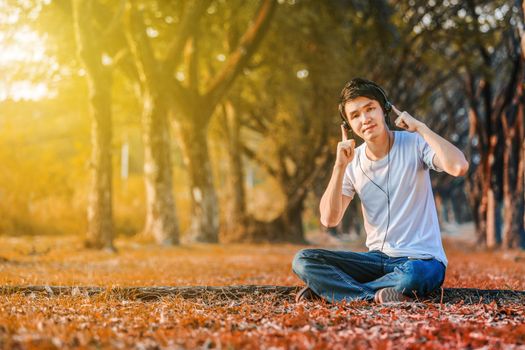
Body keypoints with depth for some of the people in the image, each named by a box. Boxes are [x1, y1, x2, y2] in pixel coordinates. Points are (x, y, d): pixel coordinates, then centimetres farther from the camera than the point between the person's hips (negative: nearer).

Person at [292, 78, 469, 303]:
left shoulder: (415, 144, -6)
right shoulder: (352, 162, 4)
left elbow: (459, 167, -26)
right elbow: (329, 220, -5)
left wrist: (420, 127, -18)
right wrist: (340, 166, -13)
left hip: (422, 260, -3)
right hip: (378, 258, 4)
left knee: (411, 276, -40)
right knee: (303, 260, -12)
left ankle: (332, 290, -18)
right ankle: (376, 297, -21)